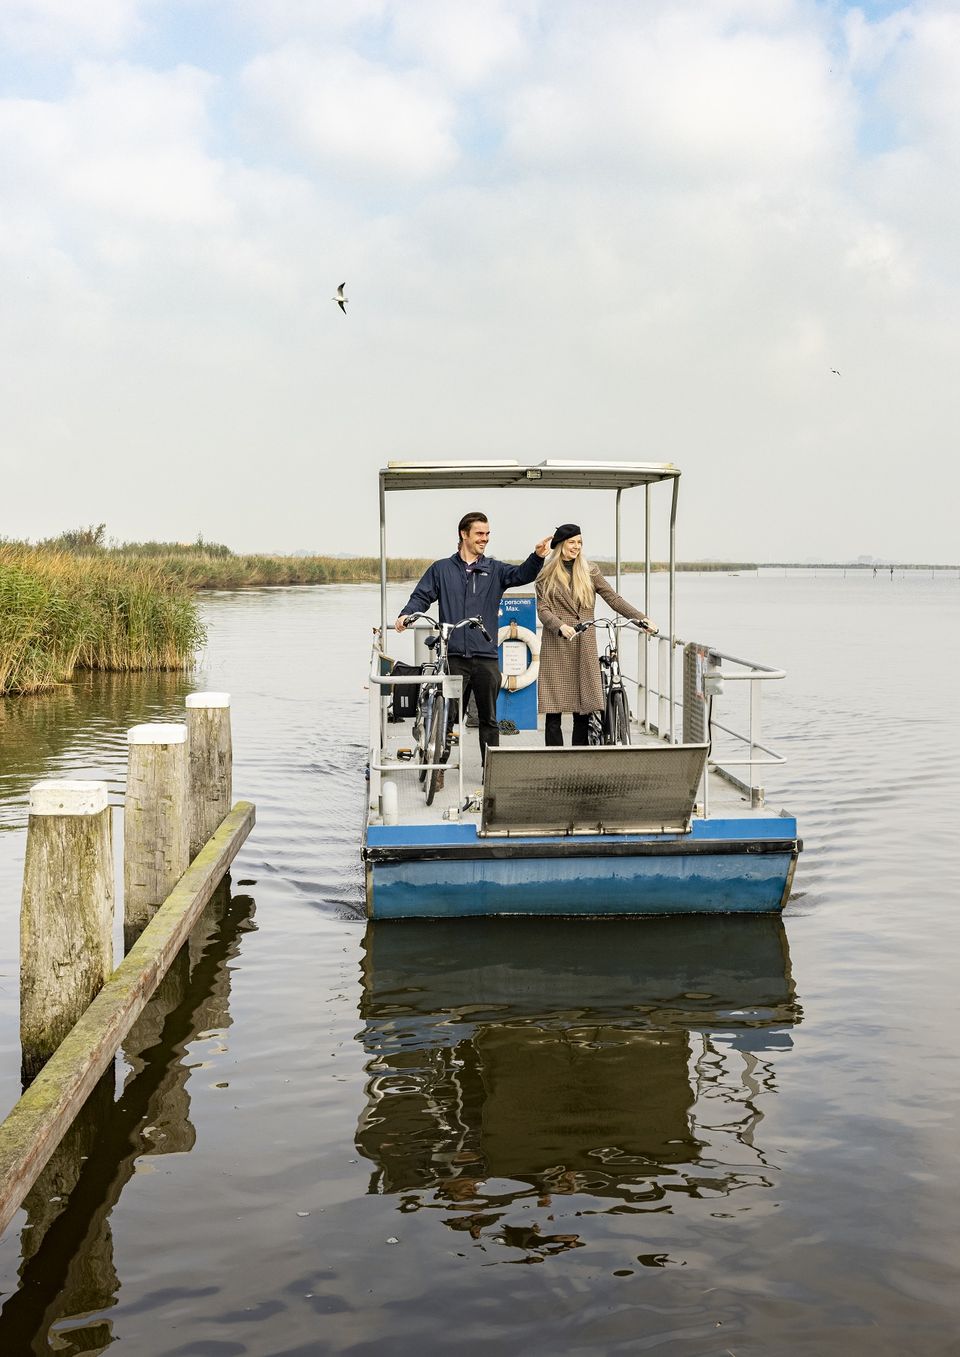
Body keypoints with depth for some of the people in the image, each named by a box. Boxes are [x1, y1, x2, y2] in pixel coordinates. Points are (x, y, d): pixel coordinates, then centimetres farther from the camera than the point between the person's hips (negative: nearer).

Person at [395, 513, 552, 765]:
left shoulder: (494, 570, 11)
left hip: (486, 658, 2)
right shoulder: (442, 569, 10)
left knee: (489, 719, 8)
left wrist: (537, 556, -26)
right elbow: (422, 596, 7)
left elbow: (522, 575, -5)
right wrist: (406, 614, -14)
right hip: (453, 657, -1)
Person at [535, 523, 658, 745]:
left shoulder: (589, 572, 13)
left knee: (584, 712, -2)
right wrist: (561, 626, -20)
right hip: (556, 647, -2)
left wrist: (641, 618, -4)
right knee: (553, 712, -4)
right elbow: (543, 610, 0)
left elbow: (614, 598, 7)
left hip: (584, 646, 2)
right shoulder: (546, 577, 9)